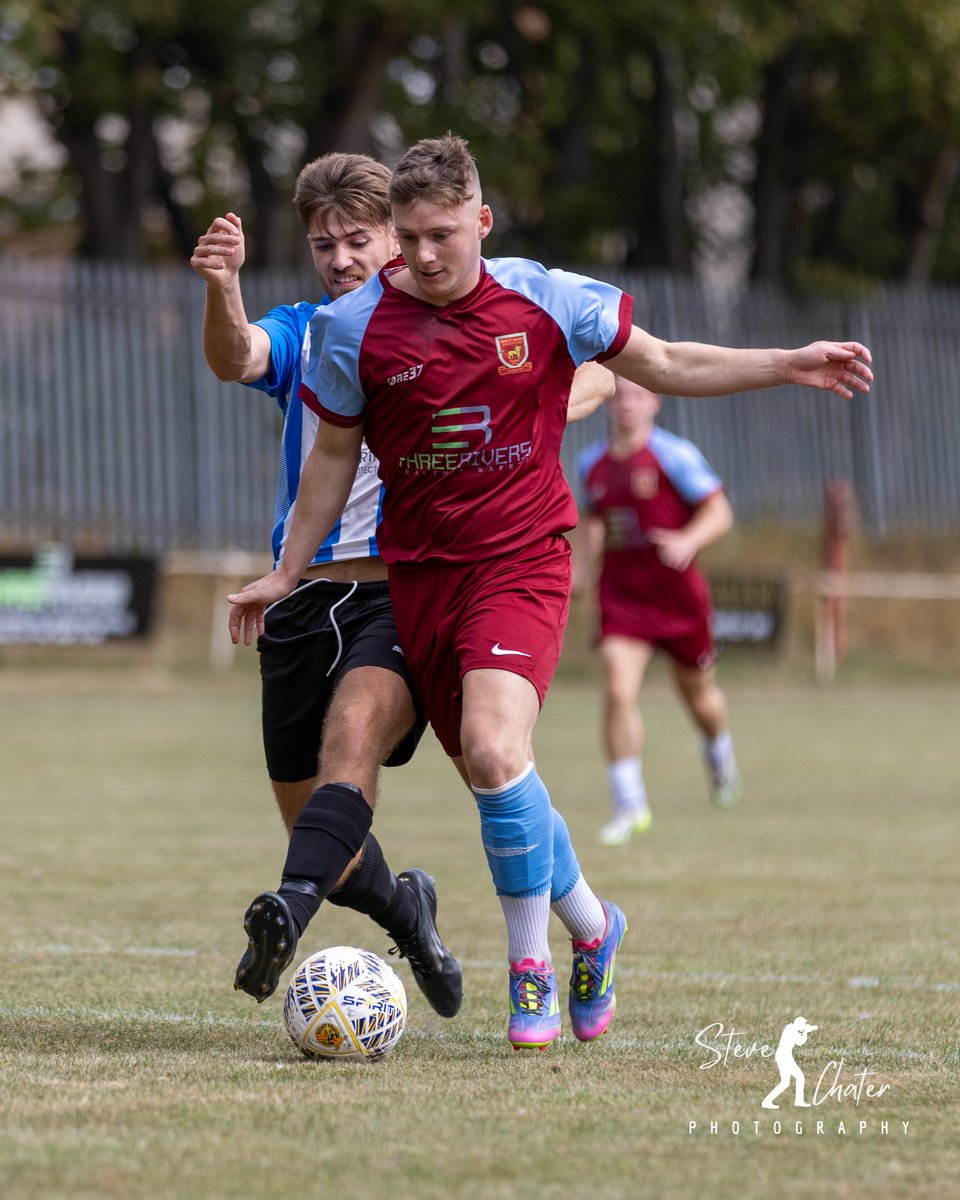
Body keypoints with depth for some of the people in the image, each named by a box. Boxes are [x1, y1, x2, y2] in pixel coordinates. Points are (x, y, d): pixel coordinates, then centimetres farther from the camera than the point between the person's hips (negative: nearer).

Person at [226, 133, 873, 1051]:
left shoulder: (545, 303, -4)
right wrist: (286, 573, 14)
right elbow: (333, 455, 11)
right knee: (492, 782, 6)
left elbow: (665, 365, 10)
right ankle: (591, 926, 33)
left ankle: (530, 972, -8)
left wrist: (788, 365, 3)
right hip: (418, 570, 2)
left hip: (521, 560, -2)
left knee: (495, 752, -24)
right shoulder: (355, 328, -4)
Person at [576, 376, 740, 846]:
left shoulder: (674, 455, -10)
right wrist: (575, 575, 12)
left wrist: (688, 541, -28)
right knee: (617, 693, -15)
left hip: (677, 593, -3)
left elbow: (720, 512, -10)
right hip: (621, 595, 3)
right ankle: (630, 806, -10)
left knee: (698, 693, 15)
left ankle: (720, 754, 50)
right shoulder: (592, 464, 6)